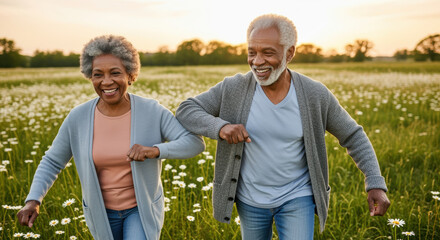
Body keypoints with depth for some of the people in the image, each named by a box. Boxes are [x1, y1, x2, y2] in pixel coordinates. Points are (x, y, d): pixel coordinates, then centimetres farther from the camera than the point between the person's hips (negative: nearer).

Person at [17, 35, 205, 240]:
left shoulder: (152, 111, -20)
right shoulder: (79, 117, -16)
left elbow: (195, 143, -22)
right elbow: (53, 161, -4)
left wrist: (156, 150, -39)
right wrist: (33, 200, -19)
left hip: (142, 207, -2)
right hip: (102, 210, 3)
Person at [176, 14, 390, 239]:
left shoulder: (315, 94, -17)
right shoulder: (233, 88, -17)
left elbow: (352, 136, -5)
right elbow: (185, 110, -11)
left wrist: (376, 183, -15)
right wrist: (220, 126, -30)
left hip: (297, 198, -1)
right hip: (250, 199, 2)